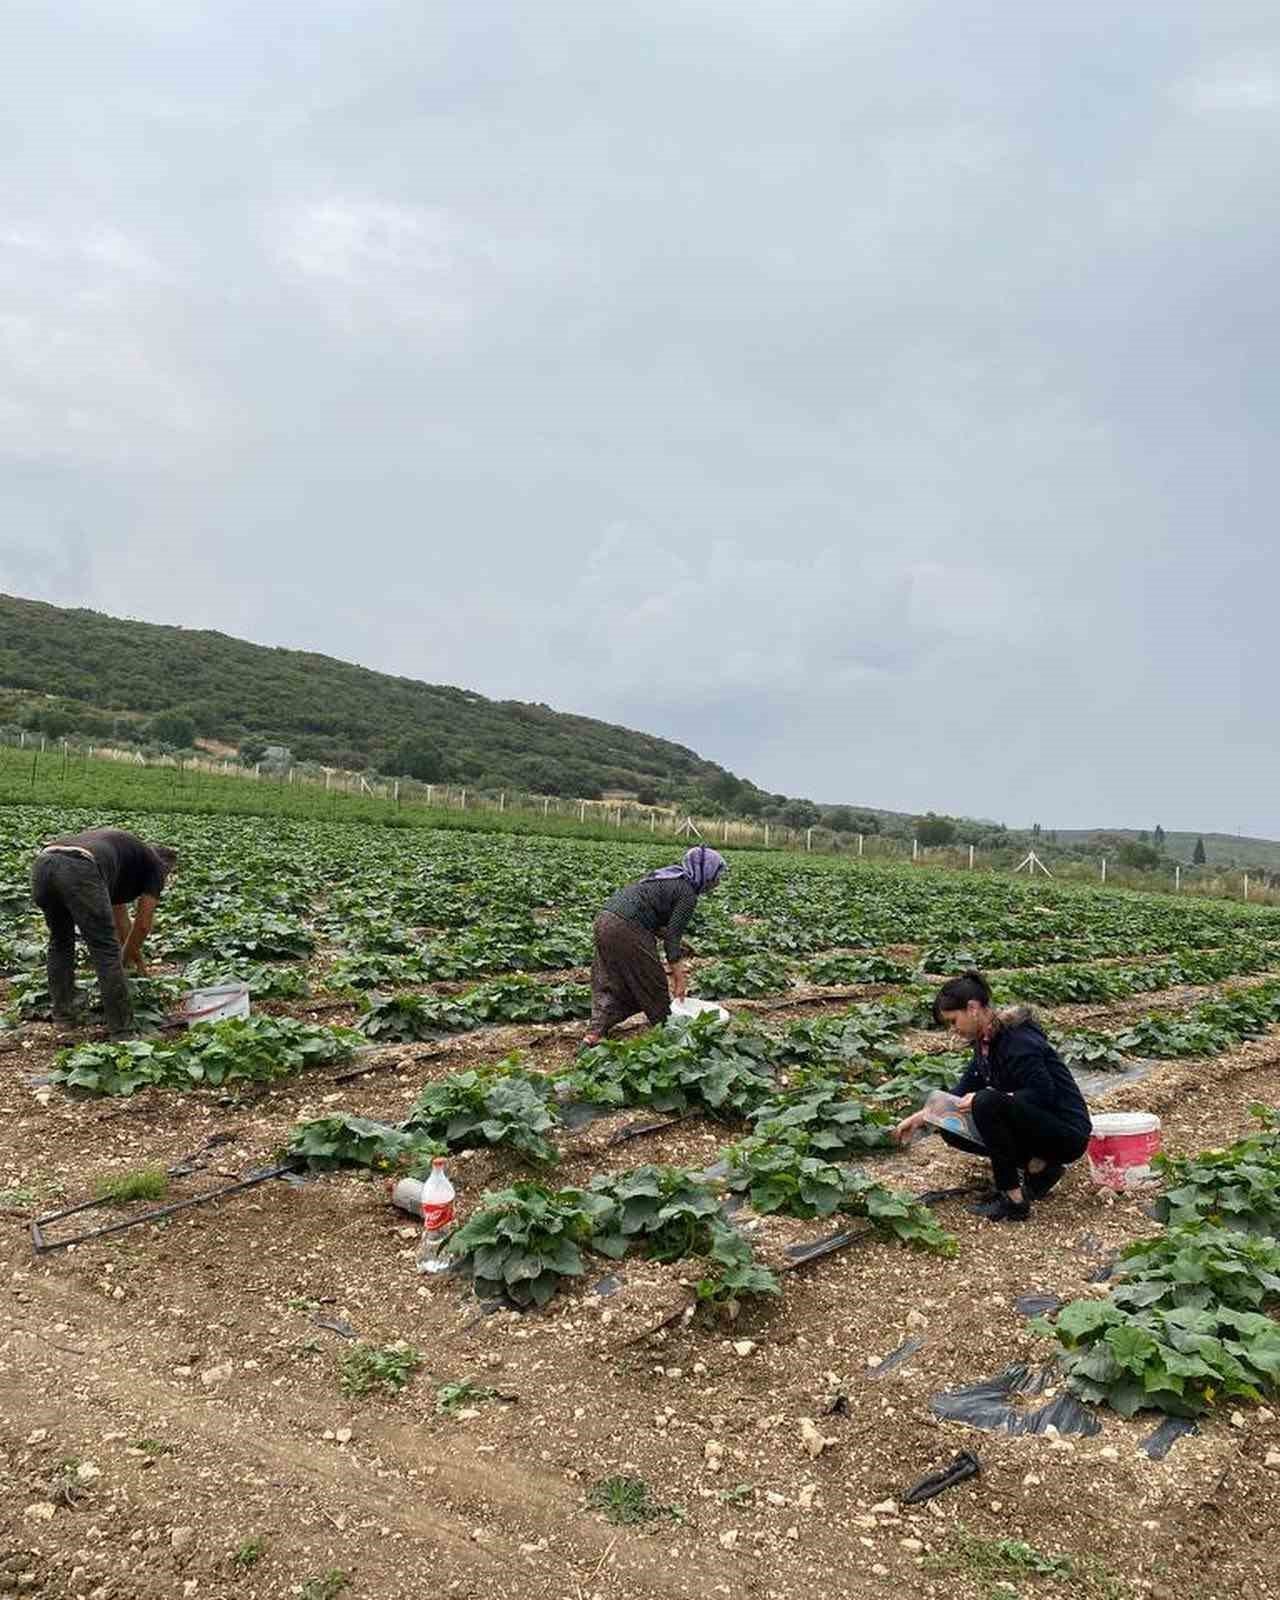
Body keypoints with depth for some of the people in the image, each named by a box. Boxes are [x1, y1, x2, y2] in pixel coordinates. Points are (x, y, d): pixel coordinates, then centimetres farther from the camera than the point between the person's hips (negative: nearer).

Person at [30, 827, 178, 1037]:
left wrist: (131, 952, 58)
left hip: (42, 863, 7)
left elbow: (119, 913, 50)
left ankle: (62, 1016, 32)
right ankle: (122, 1034, 5)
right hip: (78, 870, -7)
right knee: (106, 951, 3)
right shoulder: (155, 865, 24)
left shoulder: (123, 848, 42)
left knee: (60, 941, 28)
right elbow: (143, 925, 22)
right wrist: (128, 957, 38)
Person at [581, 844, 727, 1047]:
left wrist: (676, 966, 25)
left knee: (610, 985, 16)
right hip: (627, 929, -9)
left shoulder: (670, 875, 20)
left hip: (605, 920, 9)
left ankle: (594, 1033, 5)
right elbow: (672, 937, -8)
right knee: (652, 984, 9)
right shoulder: (688, 893, -6)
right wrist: (678, 977, -1)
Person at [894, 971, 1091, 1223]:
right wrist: (921, 1116, 3)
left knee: (987, 1104, -31)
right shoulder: (985, 1041, 4)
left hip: (1067, 1135, -9)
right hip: (1036, 1125, 9)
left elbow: (1043, 1094, -28)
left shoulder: (1018, 1040, -23)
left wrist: (984, 1101, -24)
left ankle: (1014, 1200, -19)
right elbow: (964, 1090, 11)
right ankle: (1037, 1166, 5)